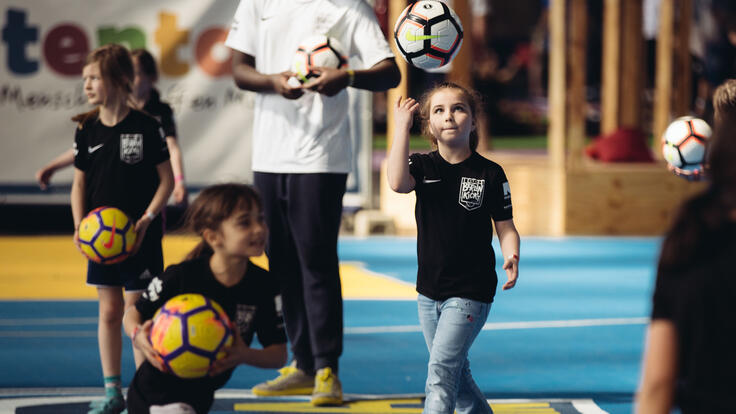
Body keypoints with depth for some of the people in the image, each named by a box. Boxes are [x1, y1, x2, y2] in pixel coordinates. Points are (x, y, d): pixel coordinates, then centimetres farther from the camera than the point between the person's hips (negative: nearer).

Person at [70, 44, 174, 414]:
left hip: (139, 236, -4)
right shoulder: (87, 130, 4)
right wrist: (79, 224, -4)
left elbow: (166, 179, -5)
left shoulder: (145, 127, -8)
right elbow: (79, 183, 10)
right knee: (109, 311, 8)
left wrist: (147, 219, -15)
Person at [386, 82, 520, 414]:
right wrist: (402, 126, -20)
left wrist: (511, 259, -21)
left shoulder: (490, 174, -4)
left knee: (441, 370, -15)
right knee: (456, 374, 15)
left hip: (471, 292, -4)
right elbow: (397, 183, -21)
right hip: (429, 291, 4)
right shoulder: (423, 166, 1)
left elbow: (505, 227, 0)